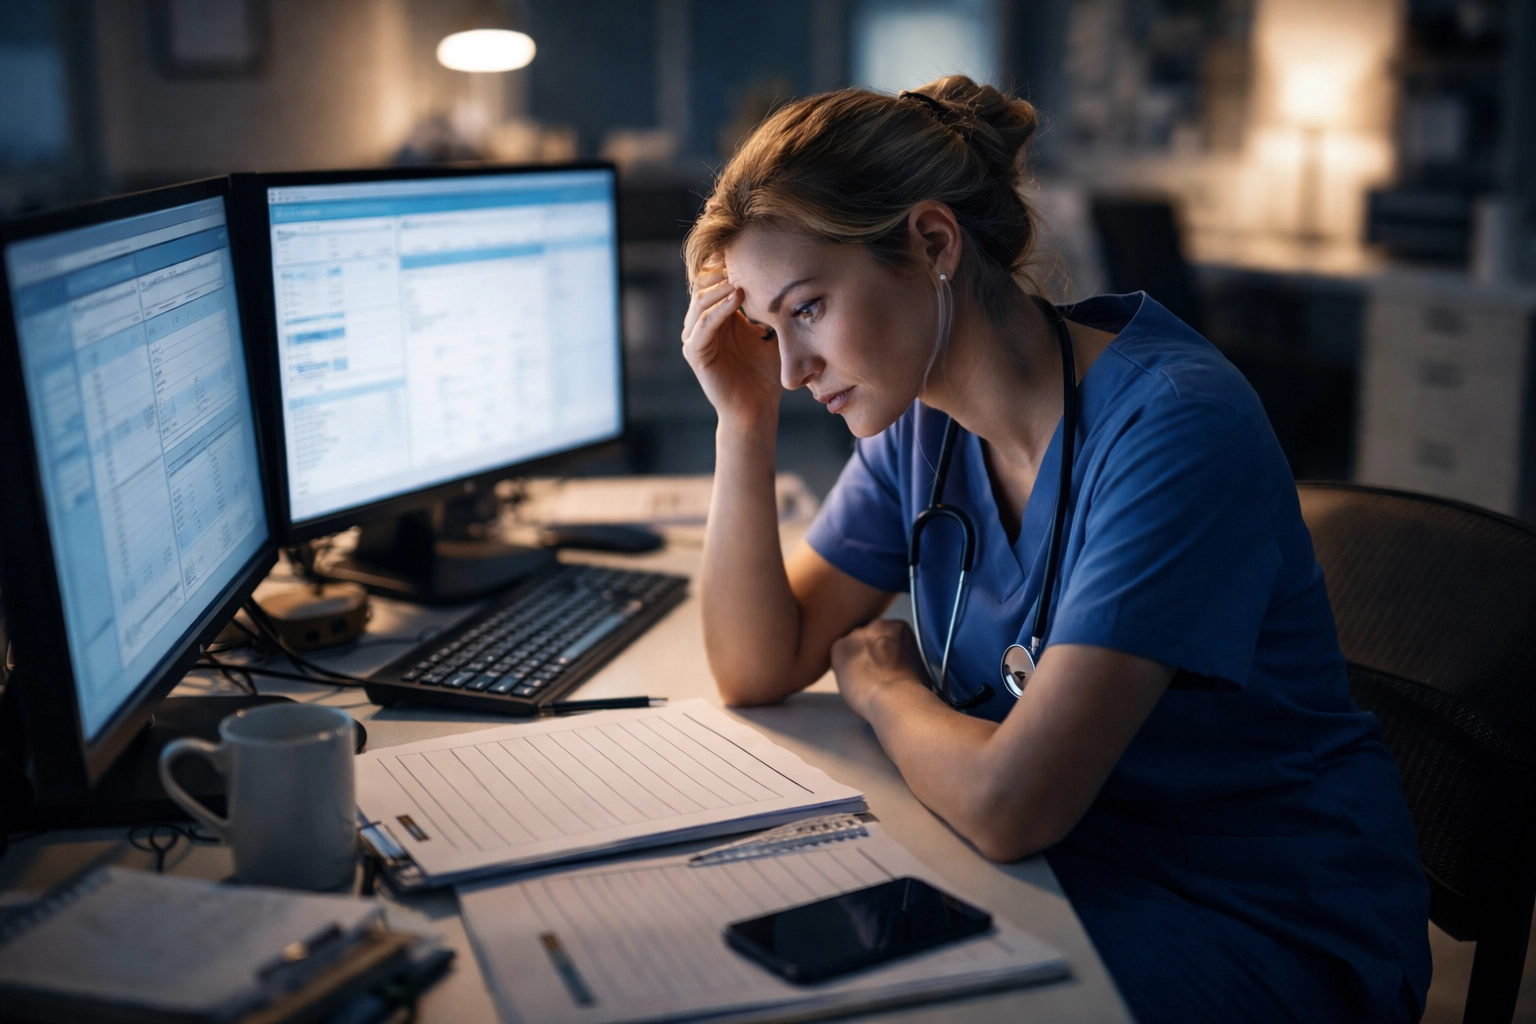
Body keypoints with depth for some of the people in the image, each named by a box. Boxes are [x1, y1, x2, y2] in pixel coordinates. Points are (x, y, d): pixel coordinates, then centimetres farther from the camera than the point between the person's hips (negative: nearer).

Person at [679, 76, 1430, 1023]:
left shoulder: (1174, 427, -26)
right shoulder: (921, 418, -2)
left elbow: (1005, 803, -30)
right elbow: (758, 671, 1)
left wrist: (880, 682, -9)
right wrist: (744, 421, -8)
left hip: (1267, 935, -6)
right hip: (1073, 867, 6)